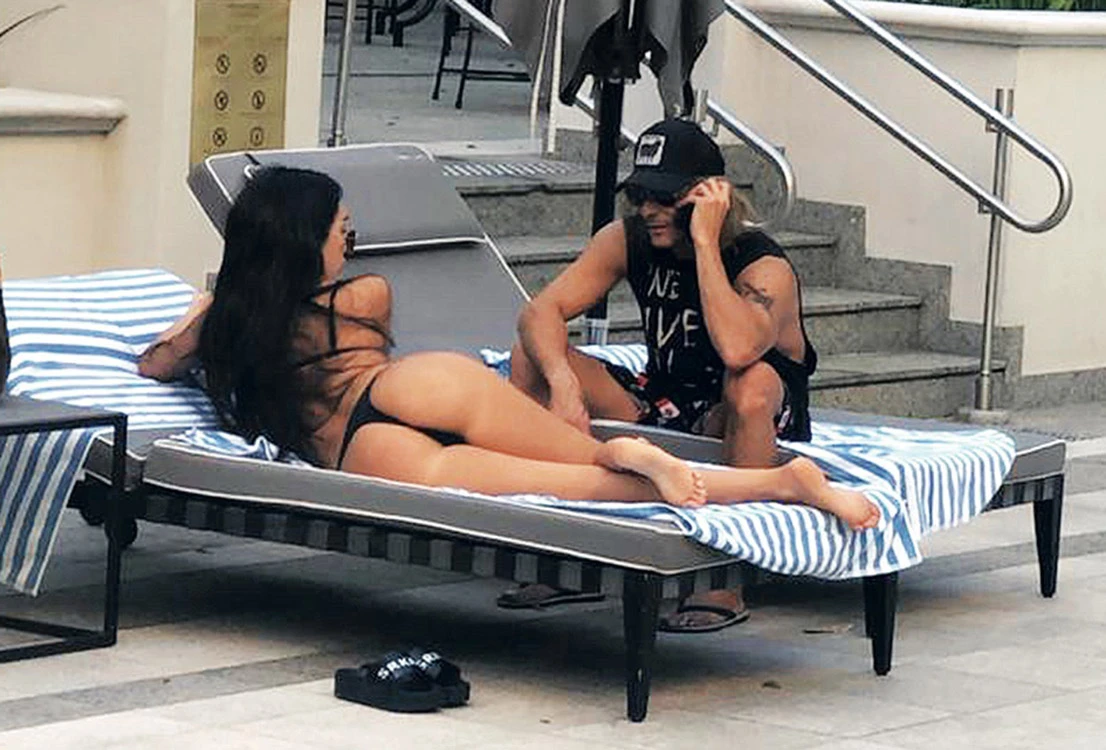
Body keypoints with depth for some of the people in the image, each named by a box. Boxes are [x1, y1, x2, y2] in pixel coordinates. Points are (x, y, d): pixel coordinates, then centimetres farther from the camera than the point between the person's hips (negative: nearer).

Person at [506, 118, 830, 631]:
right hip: (664, 413, 6)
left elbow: (737, 349, -45)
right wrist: (562, 383, -33)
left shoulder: (765, 268, -22)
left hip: (735, 433, -6)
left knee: (753, 382, -40)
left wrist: (705, 241, -37)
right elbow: (540, 312, -13)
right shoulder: (628, 240, -5)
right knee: (531, 357, -9)